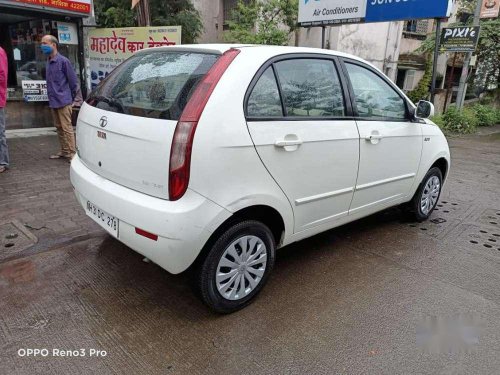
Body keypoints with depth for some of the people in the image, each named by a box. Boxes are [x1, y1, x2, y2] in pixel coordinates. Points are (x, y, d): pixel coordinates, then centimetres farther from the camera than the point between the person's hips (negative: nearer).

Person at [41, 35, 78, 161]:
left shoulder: (63, 61, -11)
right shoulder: (48, 61, 11)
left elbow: (73, 81, -9)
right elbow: (50, 82, 18)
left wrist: (71, 98, -1)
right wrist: (52, 96, 13)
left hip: (63, 101, -8)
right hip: (53, 102, 8)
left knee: (66, 127, -5)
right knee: (59, 127, 13)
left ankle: (72, 152, 1)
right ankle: (64, 151, 22)